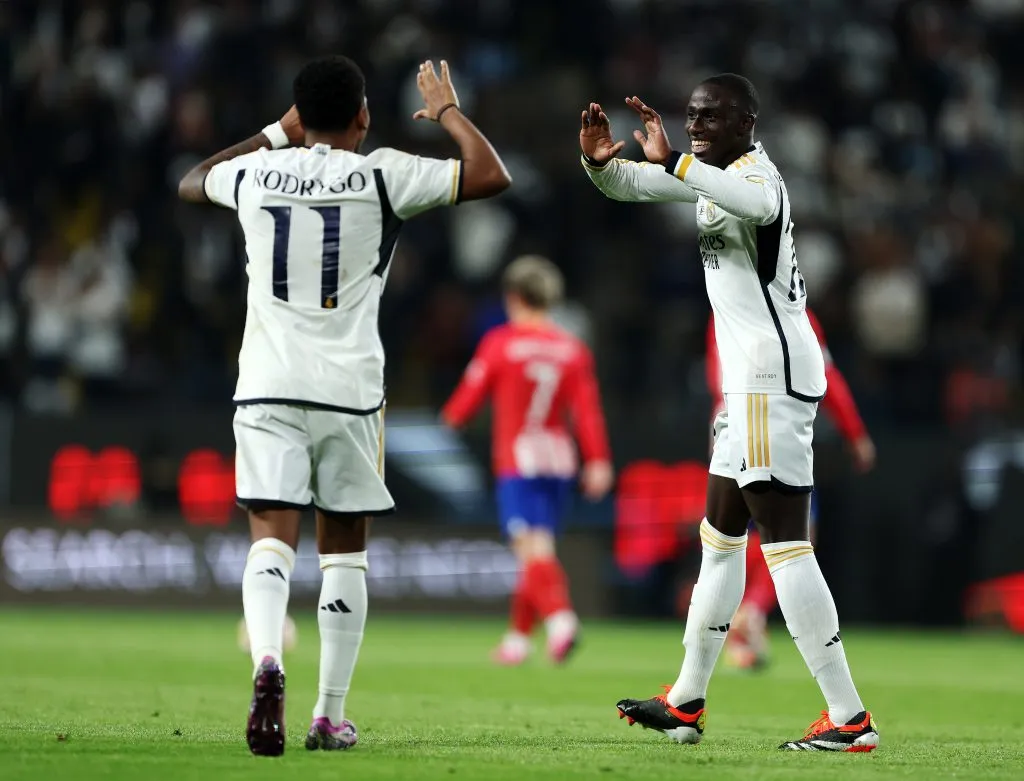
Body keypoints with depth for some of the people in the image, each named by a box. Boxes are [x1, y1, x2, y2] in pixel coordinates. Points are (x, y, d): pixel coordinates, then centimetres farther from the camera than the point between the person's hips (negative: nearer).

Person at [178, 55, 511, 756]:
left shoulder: (257, 173, 5)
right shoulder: (382, 175, -4)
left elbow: (191, 183, 28)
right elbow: (491, 177, -2)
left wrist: (277, 135, 34)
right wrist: (448, 113, 14)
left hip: (266, 384, 1)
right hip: (348, 387, -1)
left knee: (272, 538, -5)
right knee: (345, 548, 10)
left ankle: (267, 660, -33)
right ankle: (331, 715, 11)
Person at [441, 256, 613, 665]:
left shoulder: (499, 343, -6)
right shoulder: (572, 348, 4)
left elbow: (469, 397, 1)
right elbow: (587, 409, -2)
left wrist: (452, 416, 23)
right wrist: (598, 462, -3)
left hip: (517, 462, -5)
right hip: (559, 460, 5)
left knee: (533, 547, -12)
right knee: (538, 549, 13)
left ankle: (560, 616, -35)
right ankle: (518, 638, 23)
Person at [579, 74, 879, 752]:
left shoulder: (755, 175, -14)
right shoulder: (717, 172, 16)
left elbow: (758, 202, -40)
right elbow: (629, 185, 23)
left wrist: (674, 164, -45)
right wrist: (600, 160, 0)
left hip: (773, 377, -11)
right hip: (753, 381, 11)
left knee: (785, 541, -12)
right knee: (721, 536, 18)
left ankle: (849, 719, -14)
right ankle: (687, 704, 28)